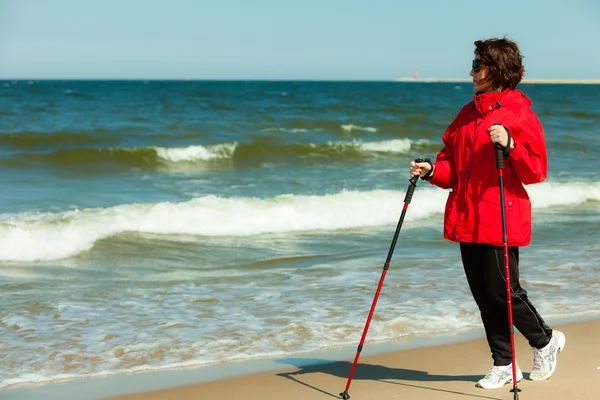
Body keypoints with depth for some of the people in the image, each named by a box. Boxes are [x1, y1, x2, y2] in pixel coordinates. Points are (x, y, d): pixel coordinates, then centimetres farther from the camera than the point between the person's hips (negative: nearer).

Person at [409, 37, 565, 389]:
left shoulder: (519, 113, -6)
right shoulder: (468, 114, 14)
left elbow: (537, 170, -9)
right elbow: (453, 166, 17)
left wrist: (510, 146, -23)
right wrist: (432, 170, -2)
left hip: (502, 219, -7)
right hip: (467, 219, 7)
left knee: (502, 292, -4)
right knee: (484, 295, 8)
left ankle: (545, 341, 22)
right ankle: (503, 365, 19)